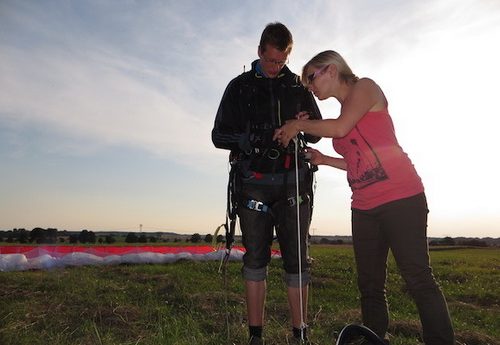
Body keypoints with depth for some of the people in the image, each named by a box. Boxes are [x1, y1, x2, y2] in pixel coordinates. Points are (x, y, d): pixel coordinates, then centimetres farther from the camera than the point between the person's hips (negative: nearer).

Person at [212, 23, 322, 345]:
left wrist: (297, 134, -7)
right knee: (255, 258, 0)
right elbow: (219, 135, 7)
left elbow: (317, 128, 17)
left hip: (293, 181, 1)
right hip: (254, 182, 0)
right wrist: (246, 140, -15)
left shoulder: (298, 85, 14)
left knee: (296, 258, -1)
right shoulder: (240, 86, 11)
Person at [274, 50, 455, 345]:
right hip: (365, 208, 8)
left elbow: (340, 128, -17)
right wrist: (324, 160, 11)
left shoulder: (365, 87, 1)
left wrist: (299, 124, -4)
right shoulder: (344, 110, 20)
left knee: (418, 279, -6)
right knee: (370, 285, 10)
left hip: (401, 198, -8)